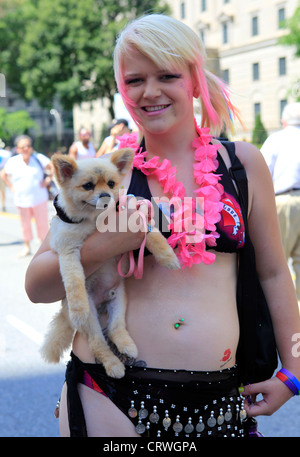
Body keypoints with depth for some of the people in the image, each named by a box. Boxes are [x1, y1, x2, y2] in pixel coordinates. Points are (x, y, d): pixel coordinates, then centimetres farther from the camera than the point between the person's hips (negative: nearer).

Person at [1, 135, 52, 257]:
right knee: (25, 224, 13)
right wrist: (11, 187, 5)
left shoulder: (39, 158, -8)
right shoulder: (12, 162, -3)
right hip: (21, 199, 2)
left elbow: (53, 167, 2)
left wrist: (48, 180, -4)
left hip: (39, 198, -1)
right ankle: (27, 246, 29)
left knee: (42, 223, 6)